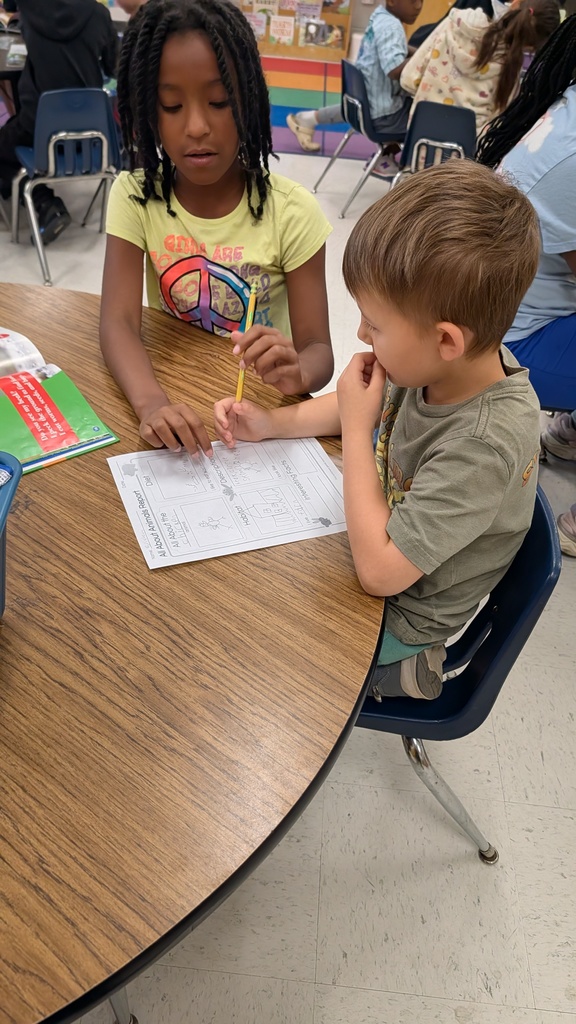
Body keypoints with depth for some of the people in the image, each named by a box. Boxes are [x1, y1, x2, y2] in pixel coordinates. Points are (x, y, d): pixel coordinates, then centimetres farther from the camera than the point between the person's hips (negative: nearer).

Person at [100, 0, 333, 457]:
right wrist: (150, 402, -35)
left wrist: (296, 373, -37)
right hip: (168, 393, 2)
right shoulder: (136, 196, -5)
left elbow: (319, 349, -13)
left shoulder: (292, 212, -11)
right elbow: (118, 321, -15)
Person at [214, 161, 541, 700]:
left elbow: (378, 571, -33)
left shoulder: (486, 444, -37)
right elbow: (379, 405, 5)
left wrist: (355, 426, -29)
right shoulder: (450, 366, -16)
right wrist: (272, 423, -6)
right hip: (376, 539, 7)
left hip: (396, 616, -7)